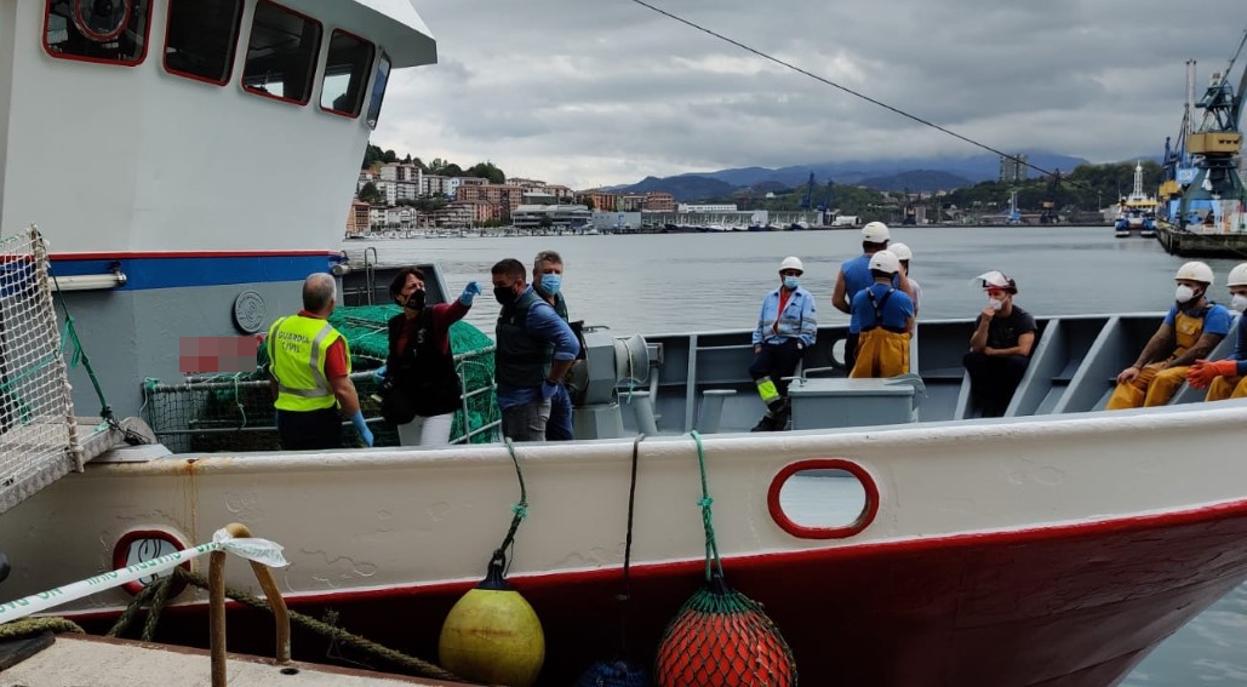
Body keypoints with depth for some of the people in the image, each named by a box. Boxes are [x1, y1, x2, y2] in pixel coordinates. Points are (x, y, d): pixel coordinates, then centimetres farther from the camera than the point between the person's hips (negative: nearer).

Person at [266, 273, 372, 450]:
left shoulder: (278, 328, 0)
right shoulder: (329, 339, -20)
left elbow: (273, 377, 12)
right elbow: (343, 390, -20)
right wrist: (362, 428, -10)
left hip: (285, 417, 6)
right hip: (319, 419, -6)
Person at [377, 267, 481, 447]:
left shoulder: (435, 315, -11)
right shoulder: (395, 324, 3)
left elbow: (454, 311, -35)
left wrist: (465, 299, -57)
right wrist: (387, 368, 0)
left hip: (438, 403, -5)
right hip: (407, 404, 6)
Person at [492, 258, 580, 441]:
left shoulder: (536, 310, -16)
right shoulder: (509, 308, 13)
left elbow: (570, 345, -25)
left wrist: (551, 383, -20)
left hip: (527, 402, -9)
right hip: (508, 399, 9)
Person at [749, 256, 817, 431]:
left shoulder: (805, 297, 11)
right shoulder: (770, 297, 24)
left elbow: (809, 328, 2)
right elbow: (760, 325, 24)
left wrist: (798, 346, -9)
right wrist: (757, 344, 10)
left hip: (791, 344, -4)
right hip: (770, 343, 4)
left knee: (780, 377, -17)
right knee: (756, 369, -23)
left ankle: (771, 417, -7)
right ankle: (779, 408, -22)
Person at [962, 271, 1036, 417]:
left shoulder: (1023, 318, -12)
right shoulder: (984, 317, -1)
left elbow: (1023, 350, -22)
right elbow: (976, 348, -10)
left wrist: (991, 352, -12)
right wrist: (985, 323, -24)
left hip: (1013, 367, -3)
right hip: (991, 366, 3)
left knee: (1016, 361, -37)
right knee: (969, 358, -23)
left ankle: (1003, 407, -17)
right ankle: (988, 405, -17)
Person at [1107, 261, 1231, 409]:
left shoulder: (1216, 314, -12)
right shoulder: (1177, 309, 10)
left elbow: (1200, 350, -19)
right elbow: (1159, 339, 2)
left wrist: (1168, 367, -16)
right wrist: (1137, 366, -10)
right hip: (1175, 361, 7)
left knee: (1164, 378, -35)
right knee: (1132, 378, -12)